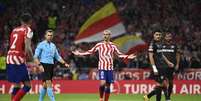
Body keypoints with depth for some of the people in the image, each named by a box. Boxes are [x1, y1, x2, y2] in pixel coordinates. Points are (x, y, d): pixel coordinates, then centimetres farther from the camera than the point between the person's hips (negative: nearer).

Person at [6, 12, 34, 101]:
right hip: (19, 60, -7)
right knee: (27, 85, -2)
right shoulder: (27, 30, -4)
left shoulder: (14, 30, 17)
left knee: (16, 85, 15)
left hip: (9, 58, 7)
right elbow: (27, 48, -14)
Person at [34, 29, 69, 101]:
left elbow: (57, 57, 21)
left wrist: (64, 63, 7)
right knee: (49, 83, -14)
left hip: (51, 66, 6)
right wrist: (39, 65, -20)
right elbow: (35, 57, -7)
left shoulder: (53, 46, 15)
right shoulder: (41, 45, -3)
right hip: (44, 66, -6)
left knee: (45, 85, 9)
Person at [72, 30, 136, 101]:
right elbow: (90, 52, 11)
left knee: (108, 85, 3)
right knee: (103, 83, -19)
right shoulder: (99, 45, 4)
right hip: (102, 67, -3)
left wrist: (128, 57, 6)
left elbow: (119, 54, 18)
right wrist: (79, 54, 6)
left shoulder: (112, 46, 10)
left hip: (110, 68, 3)